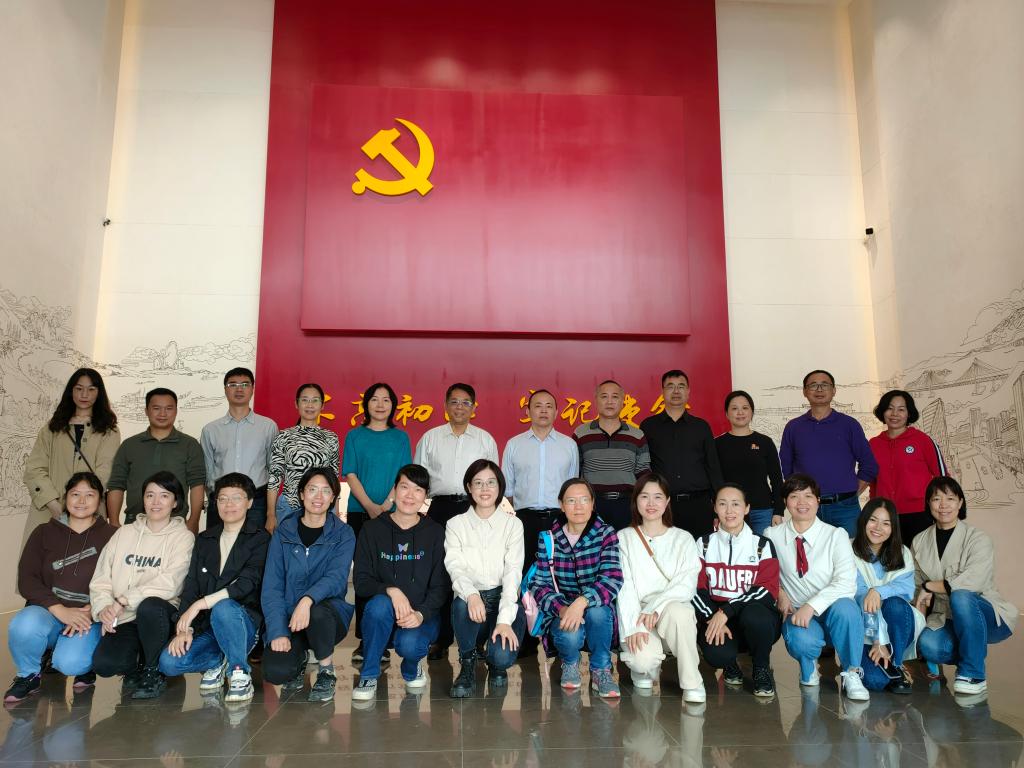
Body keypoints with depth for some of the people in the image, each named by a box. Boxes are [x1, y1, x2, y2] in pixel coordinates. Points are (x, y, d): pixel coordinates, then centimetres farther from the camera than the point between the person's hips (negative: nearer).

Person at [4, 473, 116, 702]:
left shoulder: (111, 536, 3)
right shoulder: (44, 533, 9)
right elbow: (26, 580, -1)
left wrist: (89, 613, -20)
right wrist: (60, 610, -16)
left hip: (88, 617, -2)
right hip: (48, 612, 2)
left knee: (70, 663, -30)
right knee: (24, 625, -32)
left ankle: (85, 665, 9)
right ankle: (28, 675, -1)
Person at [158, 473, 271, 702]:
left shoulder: (260, 539, -1)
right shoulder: (204, 539, 15)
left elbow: (248, 582, -15)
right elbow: (190, 586, 6)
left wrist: (201, 604, -22)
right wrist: (184, 628, -8)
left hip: (244, 621, -4)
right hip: (206, 625, 5)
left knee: (222, 608, -37)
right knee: (169, 662, -21)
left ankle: (240, 674, -17)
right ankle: (219, 661, 7)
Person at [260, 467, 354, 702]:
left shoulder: (343, 534, -1)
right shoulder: (283, 532, 2)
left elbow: (336, 577, -17)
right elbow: (271, 586, -3)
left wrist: (308, 599, -37)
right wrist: (278, 632, -16)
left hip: (329, 614, -1)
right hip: (288, 615, 1)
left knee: (316, 611, -36)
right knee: (275, 672, -24)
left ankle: (326, 672, -7)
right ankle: (299, 659, 15)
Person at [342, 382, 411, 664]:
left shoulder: (400, 437, 9)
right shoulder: (355, 436, 8)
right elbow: (350, 475, 1)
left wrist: (386, 504, -13)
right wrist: (370, 507, -11)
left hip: (392, 514, 0)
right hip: (360, 513, 0)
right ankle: (364, 640, 7)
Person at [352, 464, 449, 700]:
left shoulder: (435, 533, 2)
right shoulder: (373, 529, 2)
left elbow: (441, 587, -2)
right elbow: (361, 581, -3)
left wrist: (421, 614, -20)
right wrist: (390, 590, -24)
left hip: (422, 616, -1)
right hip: (381, 617, 1)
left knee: (409, 644, -32)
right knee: (379, 603, -33)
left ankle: (411, 669, 7)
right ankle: (368, 676, -11)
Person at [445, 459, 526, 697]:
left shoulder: (512, 524, 3)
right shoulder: (456, 524, 5)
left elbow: (513, 572, -8)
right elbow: (455, 567, -9)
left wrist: (504, 620, -22)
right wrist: (471, 594, -32)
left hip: (504, 599, 0)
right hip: (470, 599, 1)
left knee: (503, 656, -27)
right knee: (462, 603, -35)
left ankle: (496, 665, 13)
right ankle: (468, 664, -7)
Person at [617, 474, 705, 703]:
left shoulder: (683, 539, 9)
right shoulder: (624, 538, 9)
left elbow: (687, 584, -5)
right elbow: (624, 587, -3)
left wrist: (656, 607, -21)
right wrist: (633, 626, -17)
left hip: (673, 610, 0)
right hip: (636, 615, 0)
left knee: (677, 610, -36)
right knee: (643, 660, -31)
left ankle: (693, 684, -17)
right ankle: (646, 669, 9)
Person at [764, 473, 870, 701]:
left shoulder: (836, 535, -3)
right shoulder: (773, 535, 1)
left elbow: (847, 583, -15)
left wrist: (812, 605, -27)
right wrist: (778, 592, -13)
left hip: (832, 612, 0)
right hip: (798, 613, 0)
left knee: (844, 607, -36)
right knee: (800, 640, -35)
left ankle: (851, 674, -9)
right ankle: (808, 666, 5)